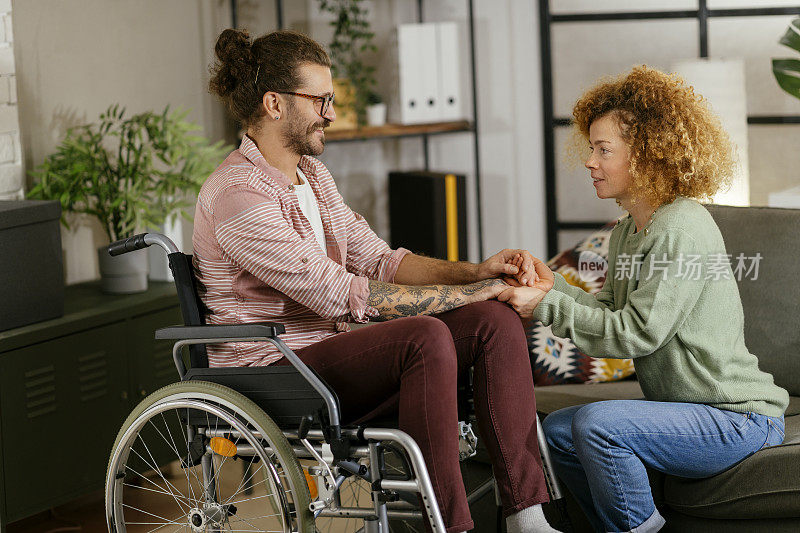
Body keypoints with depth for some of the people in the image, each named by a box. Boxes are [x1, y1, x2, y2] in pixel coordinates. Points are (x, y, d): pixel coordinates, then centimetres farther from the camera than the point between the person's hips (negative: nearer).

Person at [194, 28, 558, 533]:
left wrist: (477, 272, -3)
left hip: (332, 348, 9)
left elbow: (377, 259, 14)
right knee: (426, 336, -33)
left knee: (495, 321, -10)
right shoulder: (237, 195, -18)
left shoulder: (312, 174, 15)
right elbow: (341, 295, -22)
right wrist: (478, 291, -18)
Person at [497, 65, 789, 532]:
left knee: (597, 423, -27)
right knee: (557, 431, 10)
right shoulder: (627, 231, 11)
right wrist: (554, 286, -8)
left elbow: (635, 332, -22)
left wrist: (547, 306, -19)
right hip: (685, 406, 10)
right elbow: (612, 311, 6)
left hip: (739, 418, -10)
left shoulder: (681, 228, -20)